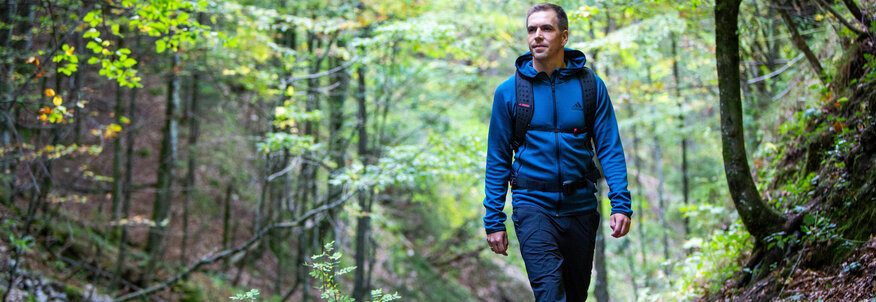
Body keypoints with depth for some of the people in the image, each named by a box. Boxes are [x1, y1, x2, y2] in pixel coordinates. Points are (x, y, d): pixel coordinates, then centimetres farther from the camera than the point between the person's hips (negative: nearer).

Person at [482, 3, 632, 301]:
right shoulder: (509, 92, -1)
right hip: (532, 203, -2)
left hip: (580, 206, 2)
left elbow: (609, 148, 0)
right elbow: (498, 160, 3)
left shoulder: (590, 85, 1)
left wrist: (621, 204, -12)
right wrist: (494, 220, 0)